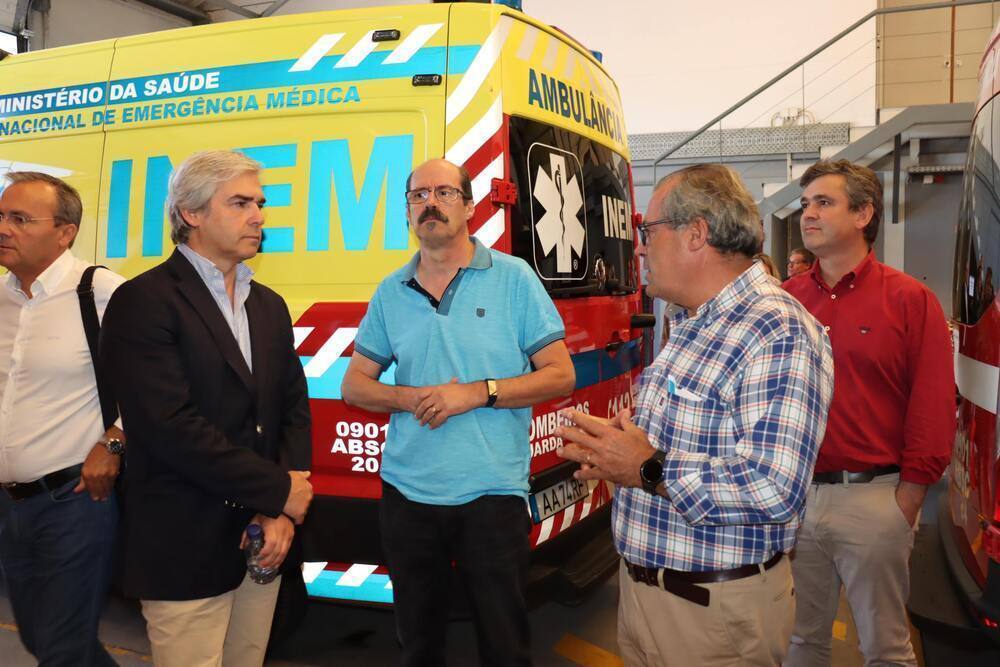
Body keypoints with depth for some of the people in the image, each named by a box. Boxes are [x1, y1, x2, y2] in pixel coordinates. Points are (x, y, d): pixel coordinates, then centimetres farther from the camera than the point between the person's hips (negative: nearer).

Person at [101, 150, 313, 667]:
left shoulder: (269, 306, 12)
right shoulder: (143, 302, -10)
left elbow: (294, 410, 8)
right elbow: (171, 427, -20)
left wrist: (281, 514, -6)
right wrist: (279, 491, -14)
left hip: (263, 539, 6)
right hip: (184, 548, -6)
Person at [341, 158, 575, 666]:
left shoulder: (513, 278, -3)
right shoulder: (390, 293, 6)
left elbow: (561, 375, -5)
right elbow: (354, 385, 10)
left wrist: (477, 392, -16)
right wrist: (409, 398, -10)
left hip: (493, 493, -3)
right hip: (407, 493, 3)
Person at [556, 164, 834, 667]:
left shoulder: (778, 333, -22)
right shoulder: (689, 326, 11)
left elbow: (774, 489, -31)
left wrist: (649, 471, -23)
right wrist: (615, 446, 2)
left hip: (713, 608, -9)